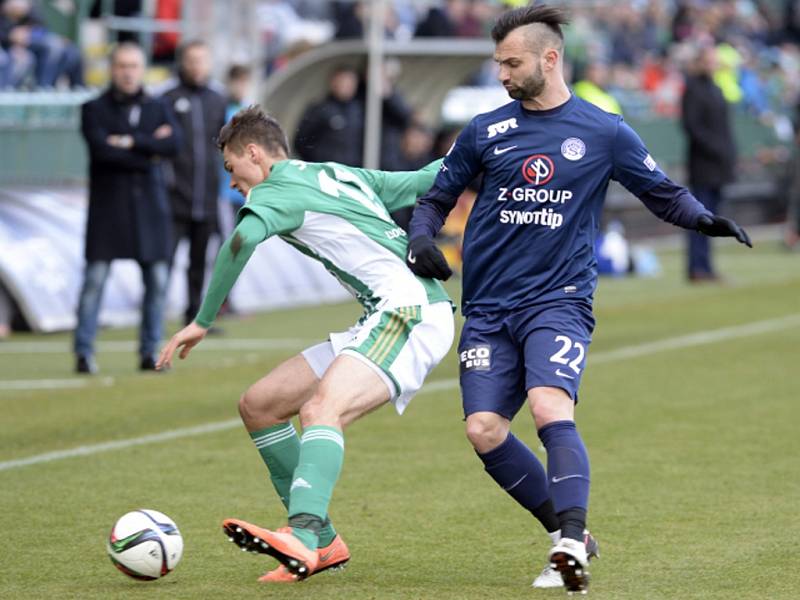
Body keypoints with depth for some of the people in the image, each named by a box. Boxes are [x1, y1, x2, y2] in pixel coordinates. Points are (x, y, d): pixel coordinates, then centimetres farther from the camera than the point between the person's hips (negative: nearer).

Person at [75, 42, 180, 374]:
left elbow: (173, 143, -5)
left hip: (150, 206, 3)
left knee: (157, 281, 1)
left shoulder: (157, 108, 13)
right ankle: (84, 353, -5)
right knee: (94, 280, -8)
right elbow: (101, 148, -12)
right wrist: (149, 154, -8)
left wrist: (131, 141, -11)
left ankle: (150, 352, 10)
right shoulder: (94, 109, 4)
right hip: (107, 205, -3)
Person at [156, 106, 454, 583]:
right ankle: (323, 542, 10)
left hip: (410, 309, -9)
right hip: (385, 320, 9)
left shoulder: (277, 189, -1)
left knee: (321, 409, -33)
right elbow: (427, 181, 28)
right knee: (258, 405, 10)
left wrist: (204, 321, -16)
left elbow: (243, 239, -21)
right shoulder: (344, 175, 24)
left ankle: (302, 539, -55)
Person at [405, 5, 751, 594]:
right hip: (488, 308, 4)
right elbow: (438, 196, 19)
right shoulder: (485, 132, 8)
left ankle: (572, 548, -31)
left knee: (550, 408, -27)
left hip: (558, 301, -4)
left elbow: (663, 193, 10)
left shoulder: (604, 132, 2)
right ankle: (568, 534, 7)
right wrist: (422, 239, -2)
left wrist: (705, 218, -9)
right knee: (484, 431, -9)